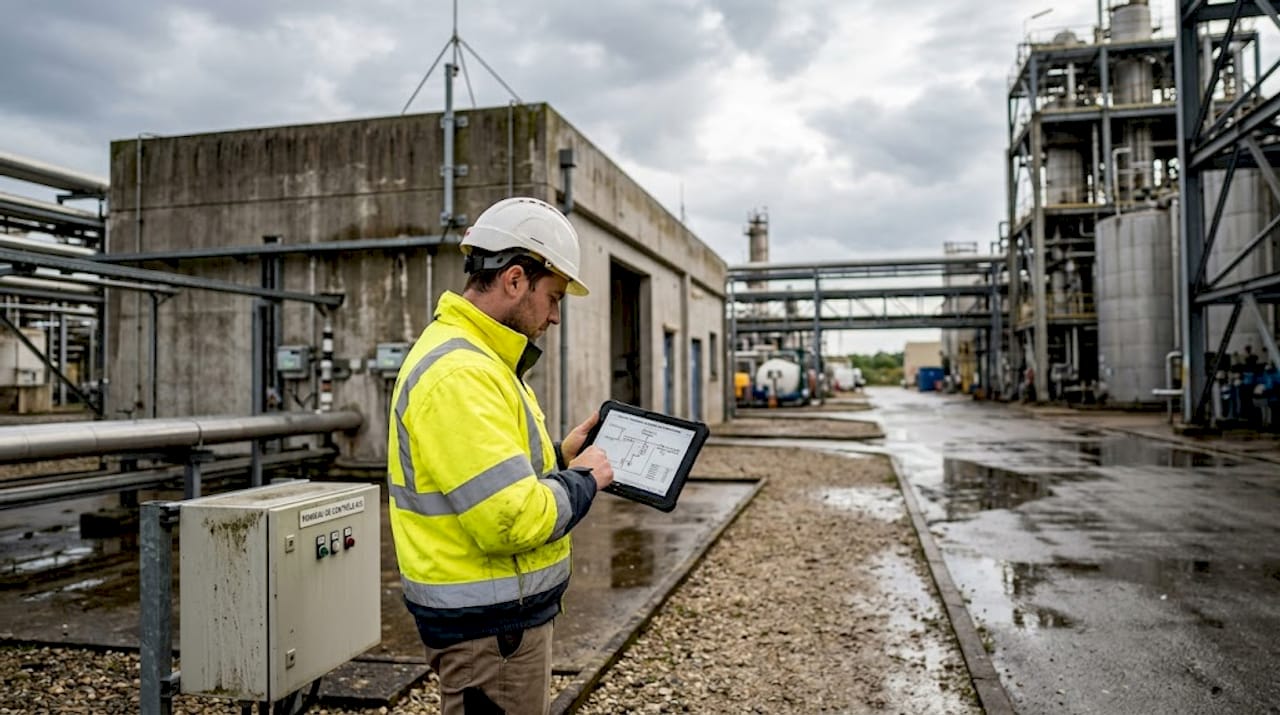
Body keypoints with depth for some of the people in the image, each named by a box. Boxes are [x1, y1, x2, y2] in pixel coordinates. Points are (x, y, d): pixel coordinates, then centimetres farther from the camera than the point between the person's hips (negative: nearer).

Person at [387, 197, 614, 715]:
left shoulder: (476, 358, 10)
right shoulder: (459, 373, -24)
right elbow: (513, 519, -29)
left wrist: (559, 457, 6)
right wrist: (582, 481, -14)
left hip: (503, 610, 10)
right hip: (489, 623, -10)